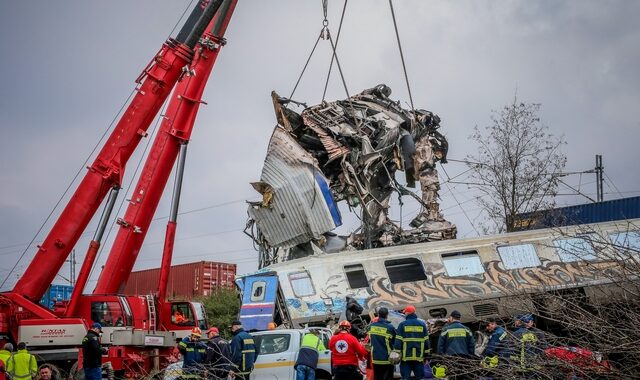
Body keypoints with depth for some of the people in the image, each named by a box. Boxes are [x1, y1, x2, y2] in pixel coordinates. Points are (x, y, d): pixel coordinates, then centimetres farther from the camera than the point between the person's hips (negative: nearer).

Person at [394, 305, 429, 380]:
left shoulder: (402, 324, -3)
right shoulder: (422, 324, 6)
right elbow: (426, 340, 7)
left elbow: (398, 340, -7)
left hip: (406, 357, -2)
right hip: (419, 357, 2)